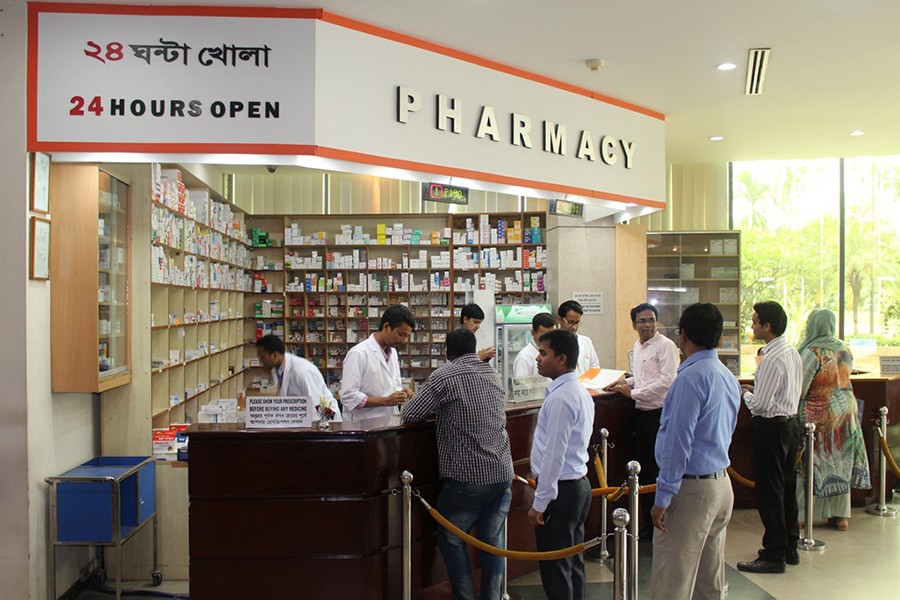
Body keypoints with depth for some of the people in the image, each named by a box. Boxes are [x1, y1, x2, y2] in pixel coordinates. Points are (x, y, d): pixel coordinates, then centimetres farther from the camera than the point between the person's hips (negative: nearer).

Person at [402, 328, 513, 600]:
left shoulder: (445, 376, -8)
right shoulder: (492, 373, 11)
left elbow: (410, 414, -8)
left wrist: (436, 404, 13)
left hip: (468, 476, -6)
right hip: (502, 472, 6)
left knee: (451, 540, 10)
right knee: (493, 542, 12)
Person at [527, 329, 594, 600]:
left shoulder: (561, 398, -21)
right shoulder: (580, 391, 11)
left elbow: (554, 454, -22)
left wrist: (540, 503, -17)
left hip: (560, 489, -10)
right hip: (579, 484, 10)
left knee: (555, 570, -1)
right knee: (573, 563, 17)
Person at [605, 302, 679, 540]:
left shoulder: (665, 345, -11)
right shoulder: (638, 347, 15)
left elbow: (667, 380, -20)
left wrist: (633, 393, -13)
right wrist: (626, 382, 11)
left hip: (660, 414, -9)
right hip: (642, 414, 9)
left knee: (661, 474, -3)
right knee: (644, 473, 14)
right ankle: (648, 526, 25)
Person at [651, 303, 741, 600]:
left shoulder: (691, 378, -18)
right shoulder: (728, 377, 10)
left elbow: (678, 443, -20)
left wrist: (663, 498, -16)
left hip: (692, 488, -9)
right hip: (722, 484, 9)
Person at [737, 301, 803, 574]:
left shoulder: (771, 359, -22)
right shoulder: (793, 352, 7)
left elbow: (760, 405, -23)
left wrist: (746, 394, -3)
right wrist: (756, 389, 12)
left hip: (771, 428, -10)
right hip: (791, 423, 10)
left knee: (769, 492, 0)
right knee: (787, 487, 17)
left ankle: (774, 555, 7)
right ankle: (789, 548, 29)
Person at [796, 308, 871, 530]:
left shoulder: (813, 352, -19)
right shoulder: (844, 349, 1)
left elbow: (800, 388, -18)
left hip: (819, 414, -6)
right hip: (845, 409, 6)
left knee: (810, 464, 3)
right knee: (841, 462, 12)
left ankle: (800, 514, 9)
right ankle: (841, 516, 19)